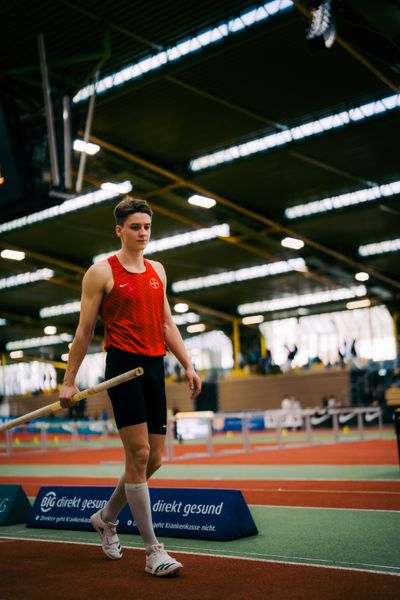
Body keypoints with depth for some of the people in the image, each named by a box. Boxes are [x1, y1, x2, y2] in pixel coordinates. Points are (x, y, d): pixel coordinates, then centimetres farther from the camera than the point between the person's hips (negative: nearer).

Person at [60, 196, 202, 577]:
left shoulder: (157, 271, 17)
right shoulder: (101, 272, -1)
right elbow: (84, 330, 0)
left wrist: (187, 365, 13)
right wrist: (69, 381, -2)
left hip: (154, 368, 7)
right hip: (123, 366, -7)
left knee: (153, 459, 9)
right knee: (138, 455, -10)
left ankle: (106, 518, 32)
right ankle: (153, 551, -2)